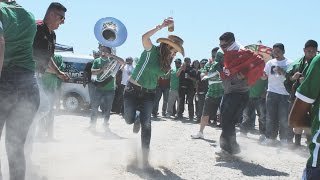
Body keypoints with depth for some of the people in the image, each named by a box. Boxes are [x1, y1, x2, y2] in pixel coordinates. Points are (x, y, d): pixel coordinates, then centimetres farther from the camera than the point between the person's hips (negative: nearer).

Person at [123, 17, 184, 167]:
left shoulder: (166, 61, 5)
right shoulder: (152, 51, -16)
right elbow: (145, 38, -35)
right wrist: (161, 26, -37)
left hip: (148, 93, 5)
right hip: (133, 89, -4)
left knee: (146, 125, -4)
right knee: (129, 119, 6)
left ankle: (145, 157, 3)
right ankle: (137, 120, 45)